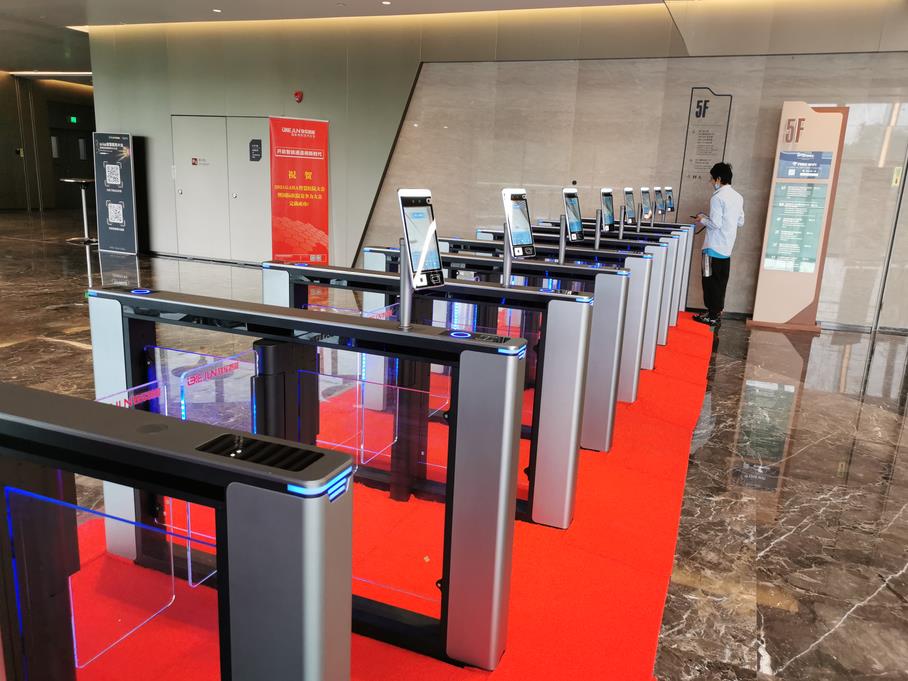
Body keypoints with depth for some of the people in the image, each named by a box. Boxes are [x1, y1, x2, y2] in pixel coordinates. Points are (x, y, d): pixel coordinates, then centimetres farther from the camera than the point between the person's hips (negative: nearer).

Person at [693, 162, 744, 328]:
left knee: (711, 281, 0)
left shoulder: (718, 197, -16)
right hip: (727, 248, 8)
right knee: (721, 282, 14)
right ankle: (717, 312, 21)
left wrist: (702, 220, -3)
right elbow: (740, 222, 14)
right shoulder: (738, 197, 9)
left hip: (714, 247, -8)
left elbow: (715, 224, -20)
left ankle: (712, 316, 4)